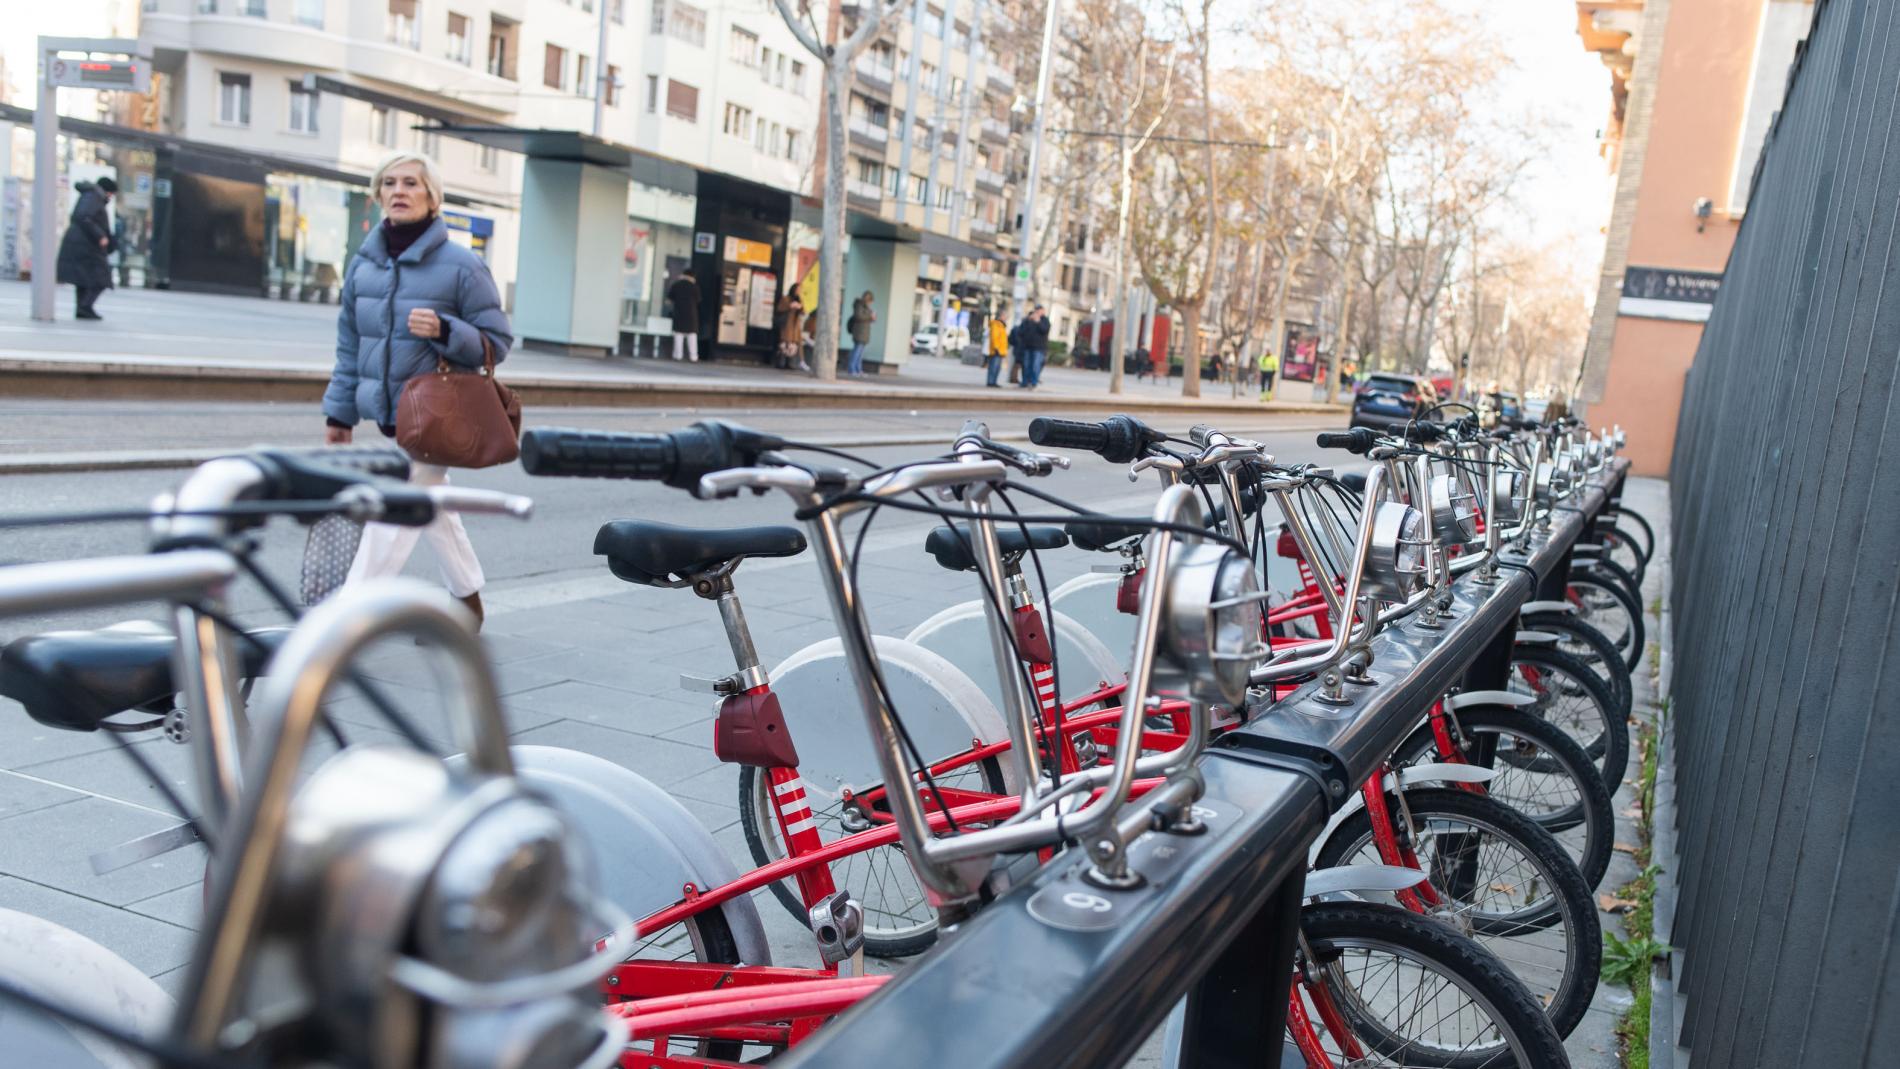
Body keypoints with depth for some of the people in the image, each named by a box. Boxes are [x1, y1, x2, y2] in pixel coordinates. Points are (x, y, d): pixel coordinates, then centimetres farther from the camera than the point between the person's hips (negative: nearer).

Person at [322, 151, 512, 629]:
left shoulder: (461, 265, -10)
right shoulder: (363, 264, 6)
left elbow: (497, 341, -7)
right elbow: (350, 346, 13)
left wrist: (444, 331, -24)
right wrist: (340, 413, 12)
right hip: (388, 414, 6)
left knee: (395, 516, -10)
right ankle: (468, 600, 33)